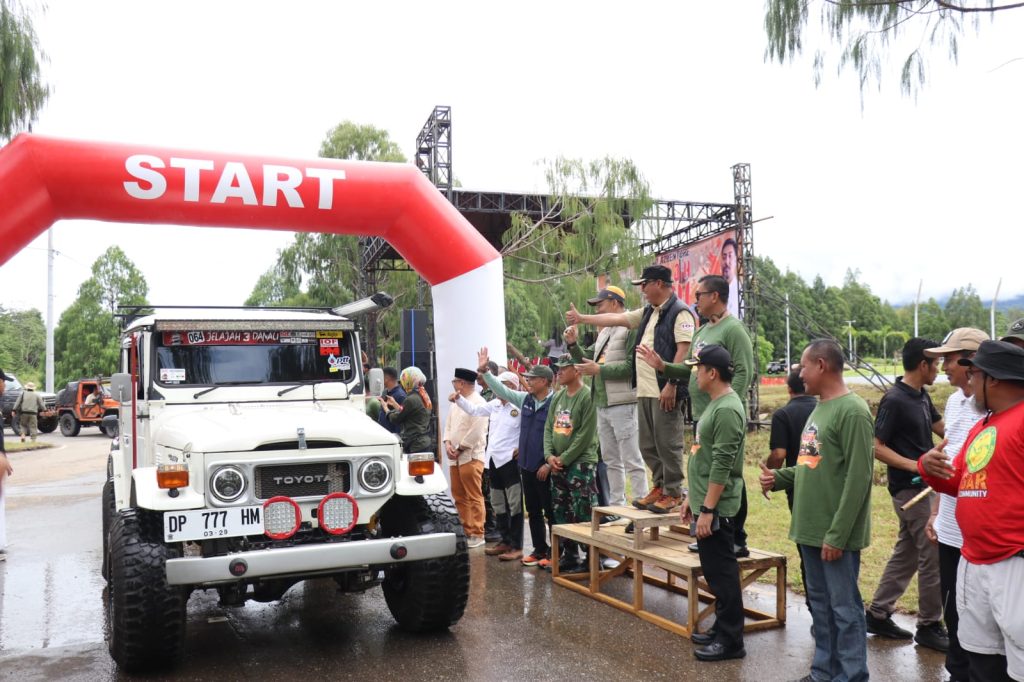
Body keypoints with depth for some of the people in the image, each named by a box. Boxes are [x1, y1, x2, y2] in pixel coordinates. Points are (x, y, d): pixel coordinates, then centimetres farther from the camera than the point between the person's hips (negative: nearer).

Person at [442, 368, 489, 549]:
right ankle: (464, 531, 22)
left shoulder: (478, 402, -11)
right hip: (455, 457, 9)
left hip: (471, 457, -9)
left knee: (474, 497, -4)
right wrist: (448, 443, 0)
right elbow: (449, 424, 17)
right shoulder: (457, 402, 17)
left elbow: (476, 431, -18)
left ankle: (477, 534, 2)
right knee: (459, 496, 13)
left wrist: (460, 449, -13)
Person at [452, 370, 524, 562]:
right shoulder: (494, 405, 11)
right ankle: (505, 541, 27)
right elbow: (474, 410, 22)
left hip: (509, 460, -8)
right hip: (493, 460, 9)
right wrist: (459, 399, 12)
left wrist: (521, 448, -15)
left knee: (514, 505, -3)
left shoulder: (520, 407, -13)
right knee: (498, 504, 16)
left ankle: (516, 547, 2)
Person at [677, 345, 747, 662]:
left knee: (722, 573, -2)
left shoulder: (727, 410, -18)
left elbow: (721, 466, -22)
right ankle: (721, 629, 27)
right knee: (714, 571, 16)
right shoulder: (715, 405, 13)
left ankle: (731, 641, 7)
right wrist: (692, 498, 21)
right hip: (705, 504, 10)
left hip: (715, 508, -10)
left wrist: (707, 509, -22)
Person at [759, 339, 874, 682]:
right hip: (809, 528, 9)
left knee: (844, 608, 2)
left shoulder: (852, 411, -15)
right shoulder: (819, 409, 14)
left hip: (834, 535, -9)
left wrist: (837, 534, -20)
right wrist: (778, 477, 5)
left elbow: (858, 477, -19)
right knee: (820, 603, 17)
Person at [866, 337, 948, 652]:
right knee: (933, 556, -2)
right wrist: (914, 465, -25)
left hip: (921, 486, 9)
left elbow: (943, 429, 16)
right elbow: (877, 447, -19)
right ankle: (929, 626, 11)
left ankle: (878, 614, 23)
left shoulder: (921, 396, 10)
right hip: (910, 488, -9)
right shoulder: (895, 400, -17)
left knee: (907, 552, 14)